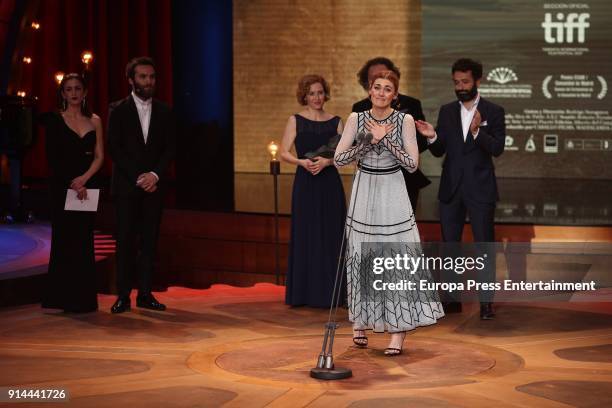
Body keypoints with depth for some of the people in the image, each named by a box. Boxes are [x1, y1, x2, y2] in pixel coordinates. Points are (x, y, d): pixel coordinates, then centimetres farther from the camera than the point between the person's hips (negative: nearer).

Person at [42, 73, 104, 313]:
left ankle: (83, 298, 7)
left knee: (84, 241, 3)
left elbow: (99, 156, 5)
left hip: (87, 186, 3)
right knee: (65, 240, -2)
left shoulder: (94, 121, 9)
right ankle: (64, 297, 4)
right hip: (62, 187, -3)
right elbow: (52, 159, -4)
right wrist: (71, 184, -12)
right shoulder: (55, 120, 1)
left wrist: (84, 179, -12)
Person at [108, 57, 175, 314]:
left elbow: (169, 149, 6)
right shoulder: (118, 110, 1)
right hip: (126, 186, -3)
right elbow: (115, 149, -4)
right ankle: (123, 295, 1)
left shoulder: (164, 112, 9)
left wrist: (155, 174, -10)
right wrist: (138, 177, -11)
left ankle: (145, 294, 7)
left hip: (153, 185, 3)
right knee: (126, 241, -2)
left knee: (150, 240, 3)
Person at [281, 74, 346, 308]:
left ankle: (330, 292, 8)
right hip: (305, 184, -1)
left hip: (330, 184, 1)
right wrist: (301, 161, -18)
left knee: (331, 237, 1)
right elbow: (284, 153, 0)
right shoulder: (296, 120, 4)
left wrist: (326, 161, -14)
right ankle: (304, 293, 8)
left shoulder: (335, 122, 7)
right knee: (305, 236, 1)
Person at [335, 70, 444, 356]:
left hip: (392, 193, -2)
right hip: (364, 192, 2)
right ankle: (360, 321, 27)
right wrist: (367, 142, -17)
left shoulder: (405, 120, -4)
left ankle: (398, 330, -5)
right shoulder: (356, 119, -1)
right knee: (360, 257, 9)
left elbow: (412, 164, -9)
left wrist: (386, 139, -17)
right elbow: (338, 159, -5)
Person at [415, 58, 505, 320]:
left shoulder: (493, 112, -3)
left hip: (480, 188, -4)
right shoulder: (447, 111, 7)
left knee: (484, 246, 0)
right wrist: (432, 137, -15)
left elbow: (497, 149, -12)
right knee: (449, 245, 9)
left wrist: (477, 131, -28)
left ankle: (486, 302, 5)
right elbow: (438, 151, 6)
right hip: (451, 189, 4)